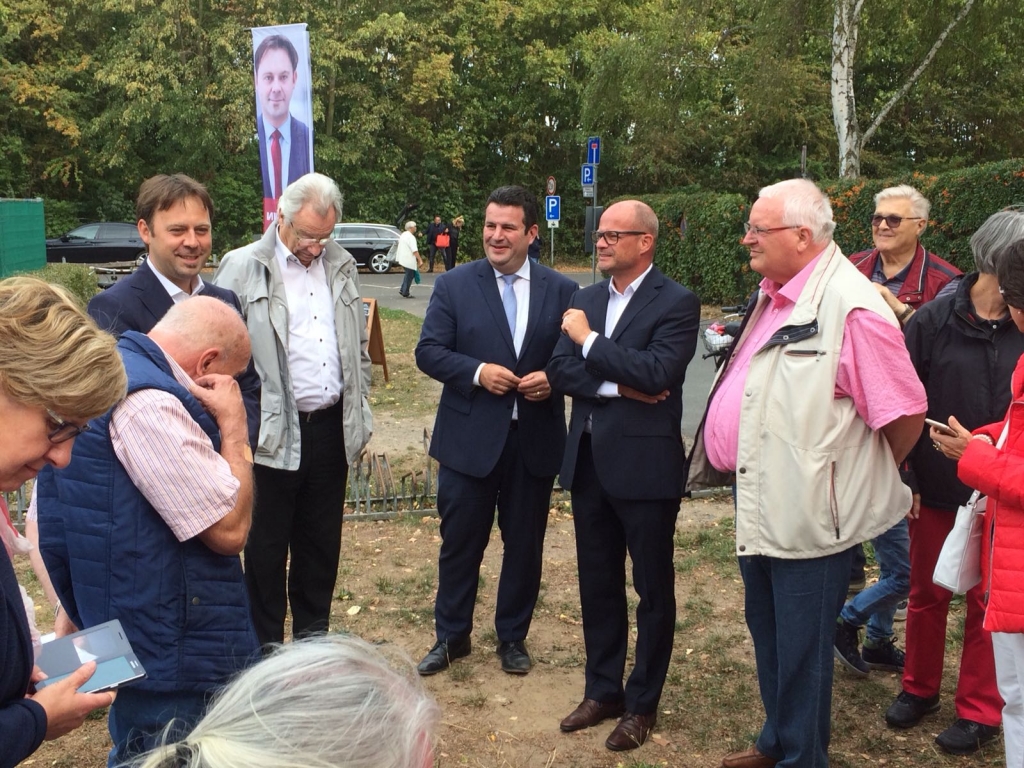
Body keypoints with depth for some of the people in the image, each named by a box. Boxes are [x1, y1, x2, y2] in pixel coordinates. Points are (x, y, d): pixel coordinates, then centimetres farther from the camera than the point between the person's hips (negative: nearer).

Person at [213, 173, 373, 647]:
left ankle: (314, 637, 30)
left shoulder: (341, 266, 10)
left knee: (322, 541, 15)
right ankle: (265, 647, 21)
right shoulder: (242, 268, -6)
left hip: (331, 428, 5)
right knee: (267, 545, 7)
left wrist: (359, 416, 13)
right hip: (273, 433, -5)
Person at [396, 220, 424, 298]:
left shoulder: (403, 235, 12)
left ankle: (402, 289, 15)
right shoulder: (411, 237, -17)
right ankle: (405, 293, 6)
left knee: (408, 274, 20)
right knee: (409, 276, 1)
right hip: (409, 260, -9)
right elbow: (415, 250, -24)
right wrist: (420, 260, -25)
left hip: (402, 258, 9)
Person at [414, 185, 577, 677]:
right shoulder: (453, 286, 0)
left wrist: (553, 377, -15)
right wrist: (477, 371, -19)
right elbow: (428, 352, -4)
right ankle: (451, 636, 29)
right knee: (460, 542, 10)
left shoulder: (561, 291, 3)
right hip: (469, 437, -1)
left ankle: (513, 636, 32)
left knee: (525, 543, 13)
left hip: (535, 438, 1)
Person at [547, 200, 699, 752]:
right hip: (588, 459, 6)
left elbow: (658, 372, -23)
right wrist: (618, 387, -14)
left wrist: (590, 341, -15)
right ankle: (602, 689, 32)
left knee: (652, 588, 9)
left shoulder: (676, 303, -9)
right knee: (597, 583, 16)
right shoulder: (585, 299, 9)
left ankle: (642, 704, 24)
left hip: (643, 463, -6)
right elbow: (559, 370, 0)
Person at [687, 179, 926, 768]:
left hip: (809, 516, -9)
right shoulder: (776, 295, 7)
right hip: (760, 508, 9)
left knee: (800, 651, 7)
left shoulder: (851, 307, -21)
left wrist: (872, 477, -2)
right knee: (767, 634, 23)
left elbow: (904, 414, -18)